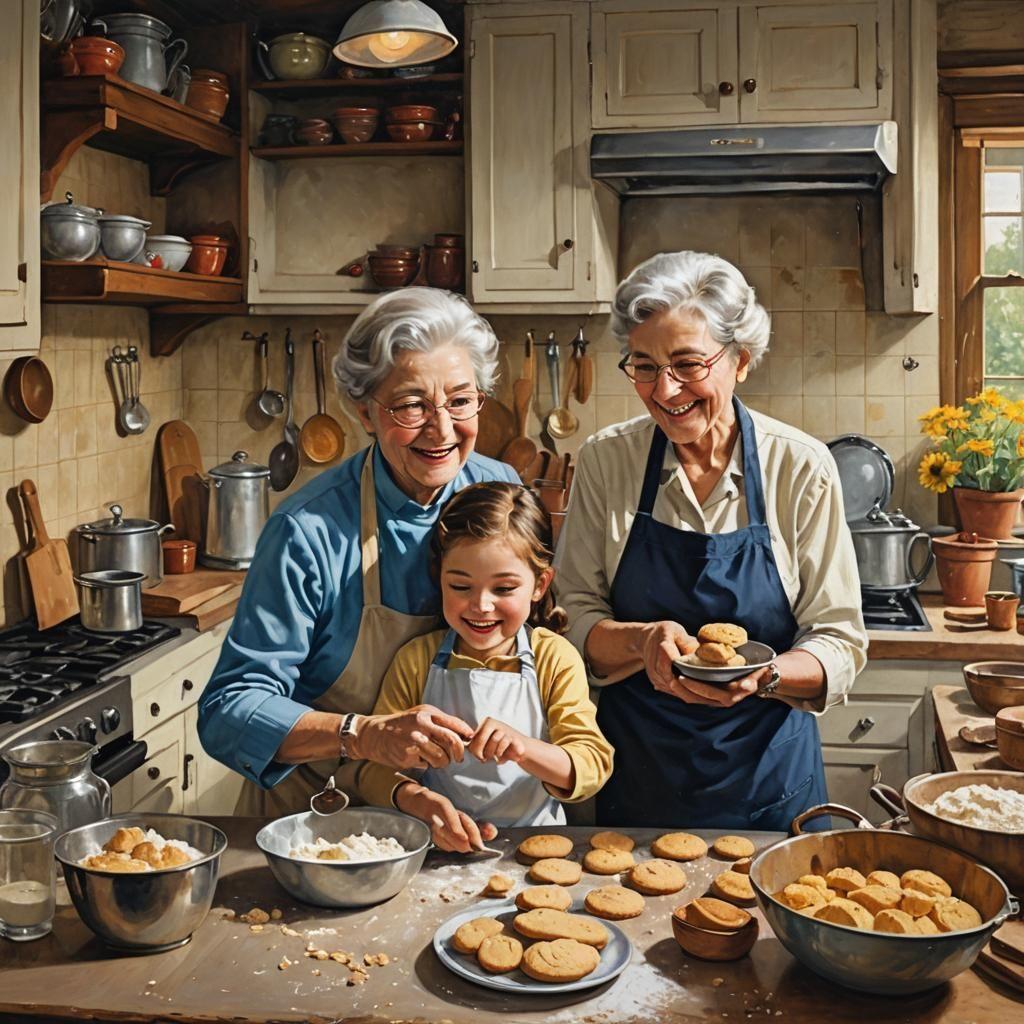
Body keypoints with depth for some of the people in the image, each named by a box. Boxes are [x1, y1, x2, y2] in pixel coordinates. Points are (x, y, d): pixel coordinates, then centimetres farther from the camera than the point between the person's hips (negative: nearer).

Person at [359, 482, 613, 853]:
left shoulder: (556, 659, -1)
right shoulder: (416, 659, 1)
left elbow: (594, 766, -9)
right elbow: (374, 765, -4)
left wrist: (524, 749, -28)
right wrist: (420, 801, -25)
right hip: (441, 848, -1)